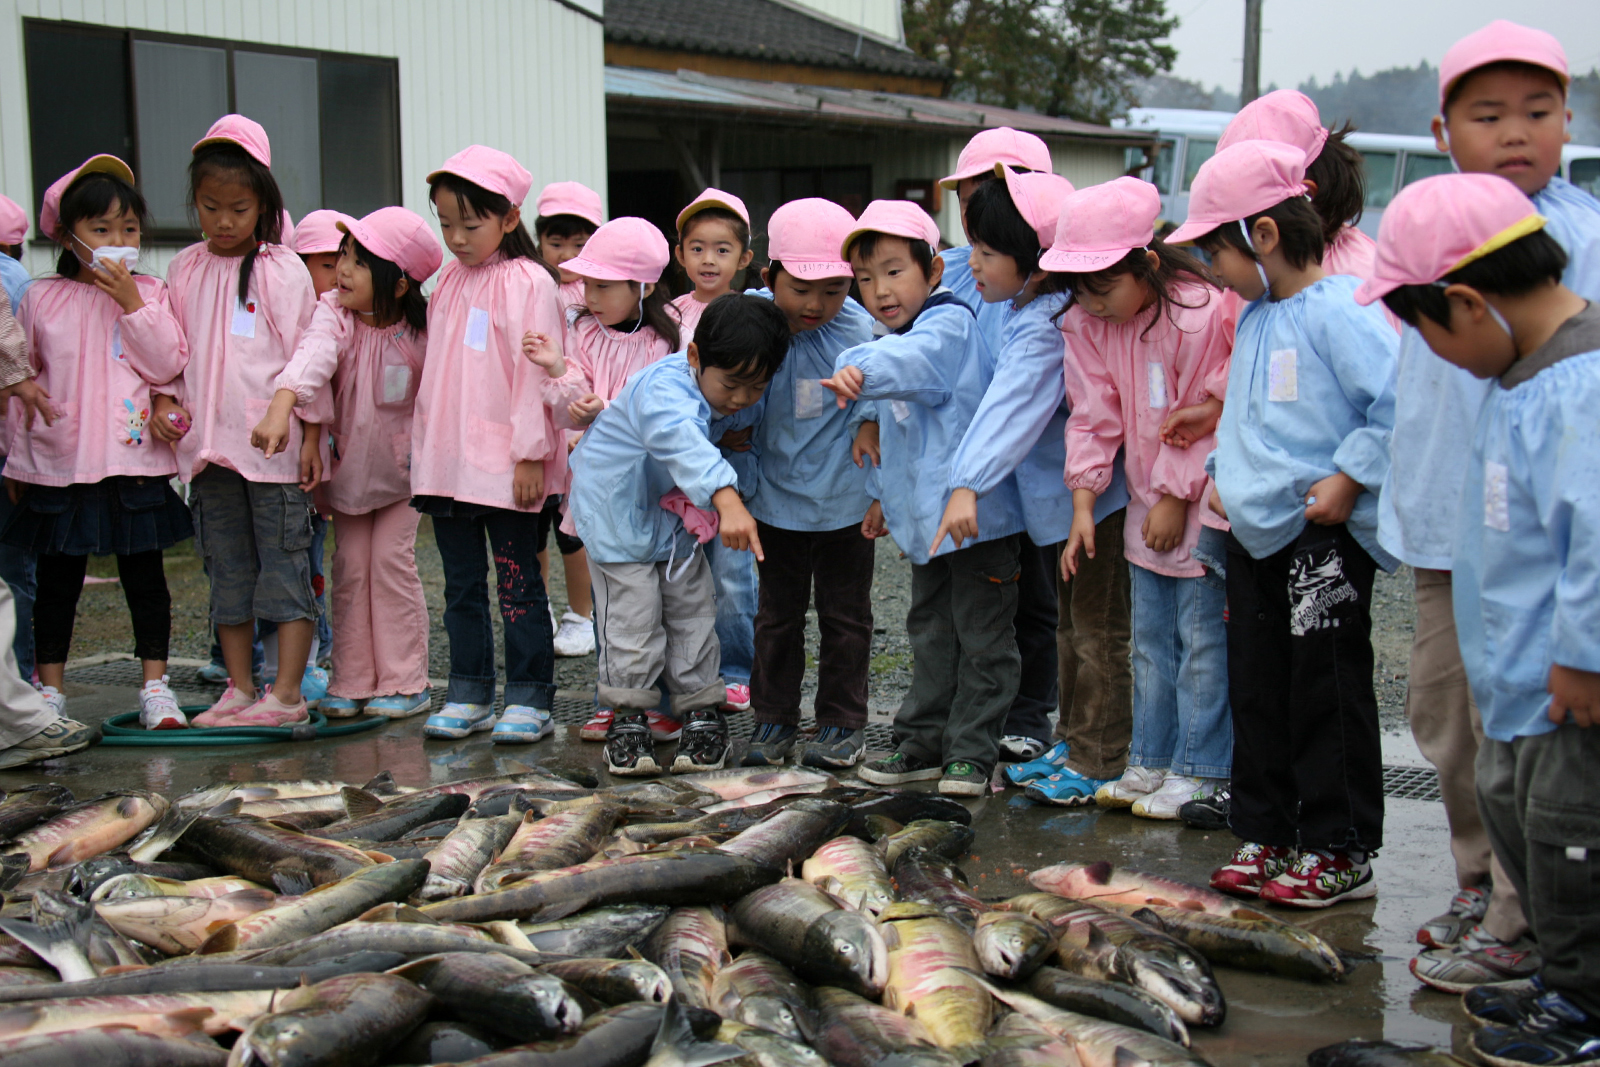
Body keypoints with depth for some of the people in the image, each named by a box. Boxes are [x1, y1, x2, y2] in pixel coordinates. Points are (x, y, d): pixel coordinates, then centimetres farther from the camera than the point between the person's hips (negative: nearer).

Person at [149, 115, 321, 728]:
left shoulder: (285, 272, -4)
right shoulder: (186, 270, 9)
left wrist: (310, 435, -5)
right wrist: (163, 400, -2)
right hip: (208, 446, 5)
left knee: (285, 566, -1)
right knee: (227, 572, 11)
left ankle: (286, 694, 3)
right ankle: (239, 690, 19)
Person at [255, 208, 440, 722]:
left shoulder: (421, 331, -16)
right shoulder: (333, 313, -18)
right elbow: (313, 355, -39)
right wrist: (281, 407, -55)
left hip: (402, 465, -2)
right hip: (347, 461, 2)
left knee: (391, 559, -4)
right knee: (350, 564, 4)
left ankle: (403, 682, 4)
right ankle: (352, 681, 12)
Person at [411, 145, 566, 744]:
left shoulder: (529, 283, -9)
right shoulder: (449, 282, 13)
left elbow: (536, 373, -12)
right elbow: (434, 371, 17)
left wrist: (531, 453, -15)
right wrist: (424, 450, 14)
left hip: (506, 464, -7)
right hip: (446, 462, 7)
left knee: (518, 583, 1)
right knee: (462, 583, 12)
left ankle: (530, 699, 8)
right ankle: (467, 696, 20)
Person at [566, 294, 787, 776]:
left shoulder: (748, 394, -12)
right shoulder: (664, 389, -36)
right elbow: (684, 445, -56)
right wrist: (727, 499, -72)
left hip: (679, 513, 6)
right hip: (617, 504, -6)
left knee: (692, 609, 6)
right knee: (633, 614, -7)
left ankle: (702, 713, 16)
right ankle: (628, 717, 7)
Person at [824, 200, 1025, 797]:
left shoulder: (949, 323, -14)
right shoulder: (898, 344, 15)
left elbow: (917, 360, -39)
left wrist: (861, 369, -55)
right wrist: (883, 495, 28)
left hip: (976, 513, -9)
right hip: (924, 519, 9)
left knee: (981, 639, 1)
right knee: (930, 634, 17)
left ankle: (971, 752, 9)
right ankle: (923, 744, 26)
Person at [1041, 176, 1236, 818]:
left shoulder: (1199, 314, -21)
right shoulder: (1087, 323, -2)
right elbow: (1094, 416, 3)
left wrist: (1177, 498, -12)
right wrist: (1083, 505, -2)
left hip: (1203, 502, -7)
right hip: (1147, 502, 7)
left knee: (1202, 638, -1)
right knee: (1150, 640, 13)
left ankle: (1198, 772, 9)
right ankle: (1151, 762, 23)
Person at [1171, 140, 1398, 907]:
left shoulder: (1339, 311, -16)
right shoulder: (1253, 317, 12)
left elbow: (1401, 403, -22)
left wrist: (1350, 479, -19)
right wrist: (1224, 472, 12)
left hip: (1324, 537, -9)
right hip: (1255, 531, 9)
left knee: (1326, 693, 0)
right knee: (1257, 690, 13)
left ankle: (1341, 853, 10)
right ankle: (1266, 835, 24)